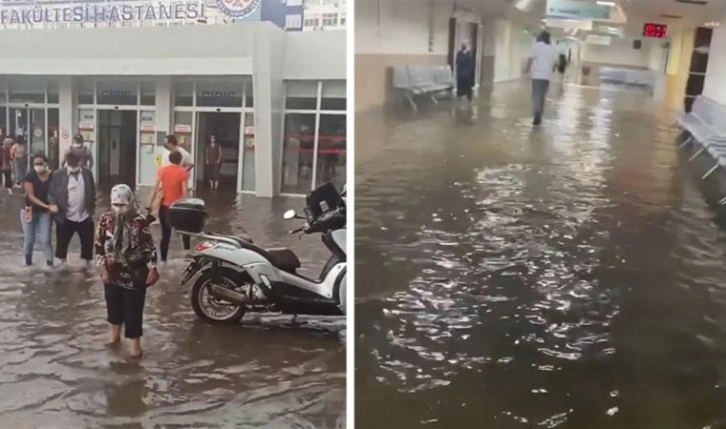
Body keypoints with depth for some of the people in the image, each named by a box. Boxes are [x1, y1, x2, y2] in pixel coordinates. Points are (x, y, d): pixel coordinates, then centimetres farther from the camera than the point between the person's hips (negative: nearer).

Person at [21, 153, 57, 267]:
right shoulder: (29, 177, -15)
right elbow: (31, 196, -19)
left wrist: (51, 208, -15)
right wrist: (47, 206, -28)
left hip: (45, 212, 0)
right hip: (29, 211, 0)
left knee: (45, 240, -4)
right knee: (29, 239, 10)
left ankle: (50, 264, 5)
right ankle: (28, 263, 28)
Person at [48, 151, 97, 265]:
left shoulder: (87, 173, -1)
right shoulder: (58, 175, -8)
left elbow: (92, 192, 8)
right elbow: (50, 193, -5)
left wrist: (92, 208, 8)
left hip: (85, 217, 2)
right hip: (66, 217, -2)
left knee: (87, 242, 10)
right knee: (62, 242, 10)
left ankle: (87, 263, 28)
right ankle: (62, 263, 29)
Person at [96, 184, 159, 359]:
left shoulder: (140, 222, -13)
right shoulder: (106, 220, -4)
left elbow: (150, 248, -8)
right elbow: (99, 246, 0)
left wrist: (152, 269, -10)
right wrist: (103, 269, -4)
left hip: (135, 274, -3)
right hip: (112, 273, 3)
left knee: (133, 310, 1)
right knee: (113, 305, 18)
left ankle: (134, 342, 13)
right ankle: (115, 335, 39)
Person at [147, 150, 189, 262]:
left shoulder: (162, 170, -1)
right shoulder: (183, 172, -12)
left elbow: (155, 189, -3)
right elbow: (185, 193, -15)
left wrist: (150, 206, 1)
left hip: (164, 207, 3)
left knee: (165, 235, 9)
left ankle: (163, 259, 9)